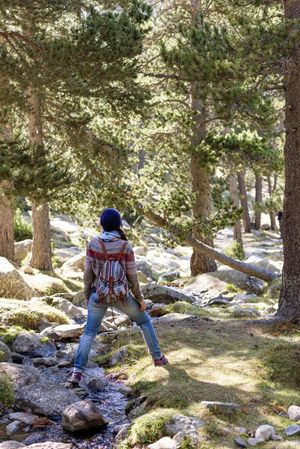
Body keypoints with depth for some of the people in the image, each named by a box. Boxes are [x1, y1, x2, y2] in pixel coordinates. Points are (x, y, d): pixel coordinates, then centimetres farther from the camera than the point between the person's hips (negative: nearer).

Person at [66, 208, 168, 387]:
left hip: (99, 295, 1)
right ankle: (158, 357, 32)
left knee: (89, 332, 14)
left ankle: (77, 373, -1)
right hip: (121, 295, -1)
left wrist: (88, 296, 10)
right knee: (144, 320, 25)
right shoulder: (126, 247, -16)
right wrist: (140, 298, 6)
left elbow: (88, 273, -5)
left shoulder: (93, 244, -12)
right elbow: (132, 277, -9)